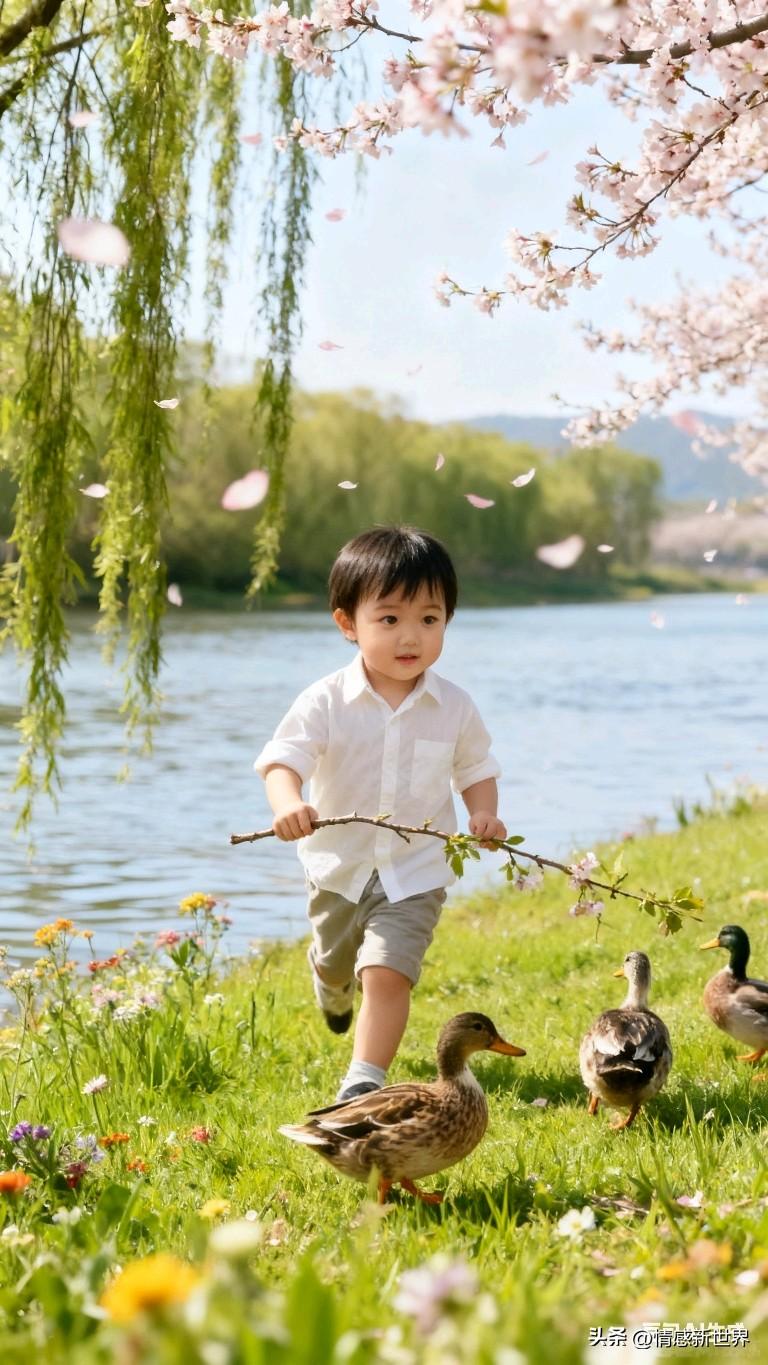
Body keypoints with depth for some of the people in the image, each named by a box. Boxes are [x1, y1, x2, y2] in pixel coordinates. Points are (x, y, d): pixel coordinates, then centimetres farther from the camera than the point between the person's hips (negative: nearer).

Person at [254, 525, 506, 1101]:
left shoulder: (454, 706, -9)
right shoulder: (327, 701, -15)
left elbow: (476, 768, 5)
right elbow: (283, 757, -23)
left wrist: (484, 815, -15)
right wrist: (288, 805, -44)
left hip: (416, 874, -1)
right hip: (340, 865, 2)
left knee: (387, 973, -20)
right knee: (334, 963, 27)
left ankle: (365, 1081, -7)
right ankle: (333, 984, 64)